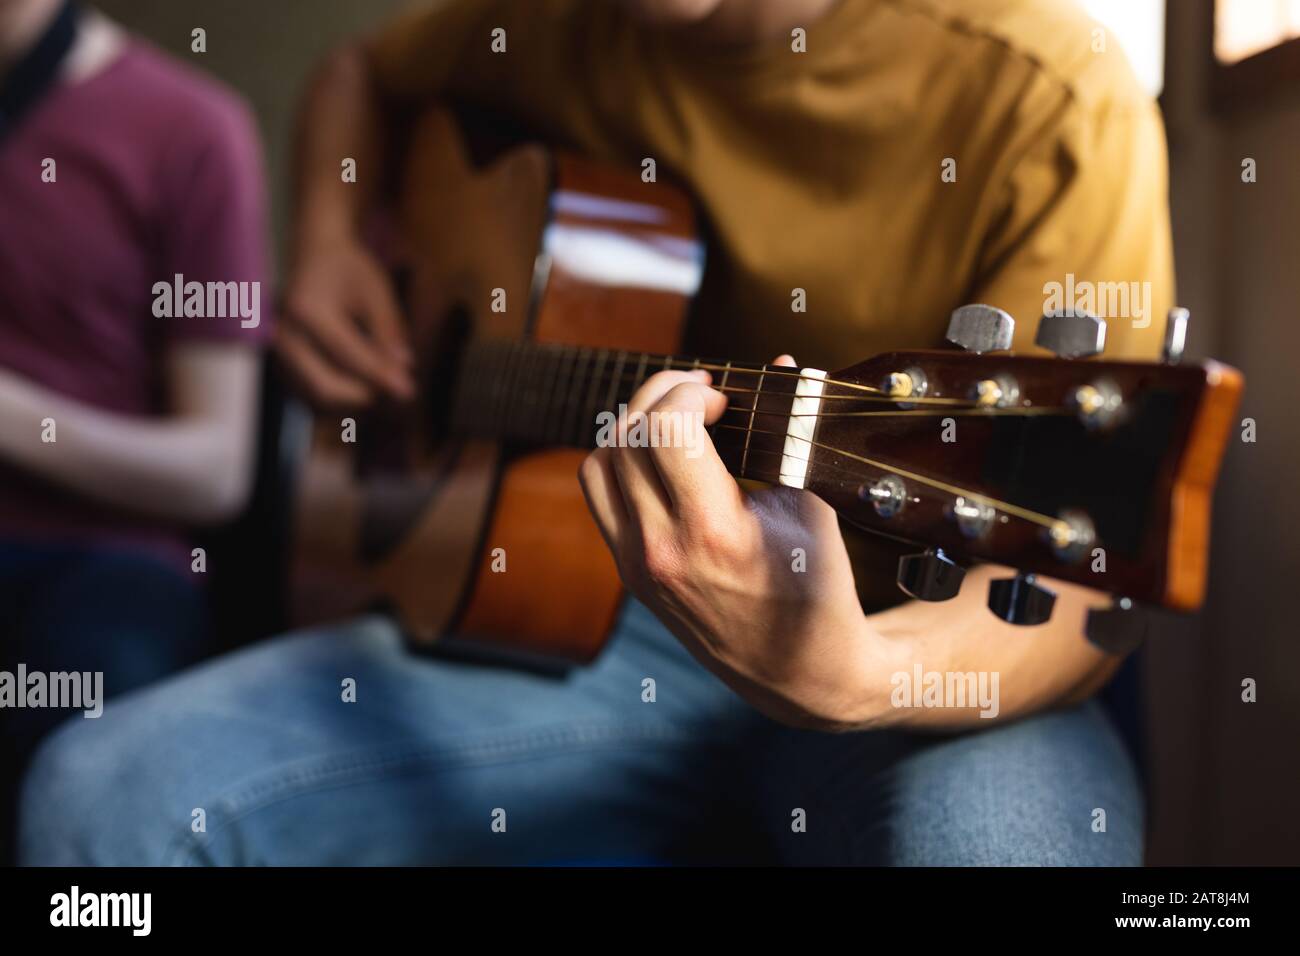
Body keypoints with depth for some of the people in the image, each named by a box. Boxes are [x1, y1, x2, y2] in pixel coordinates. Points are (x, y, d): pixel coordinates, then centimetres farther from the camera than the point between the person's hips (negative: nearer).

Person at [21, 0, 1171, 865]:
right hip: (607, 633, 4)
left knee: (998, 831, -40)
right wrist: (327, 246, 5)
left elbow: (1075, 601, -20)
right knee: (109, 793, -14)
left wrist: (850, 676, -40)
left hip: (919, 658, -3)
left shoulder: (1044, 101, -16)